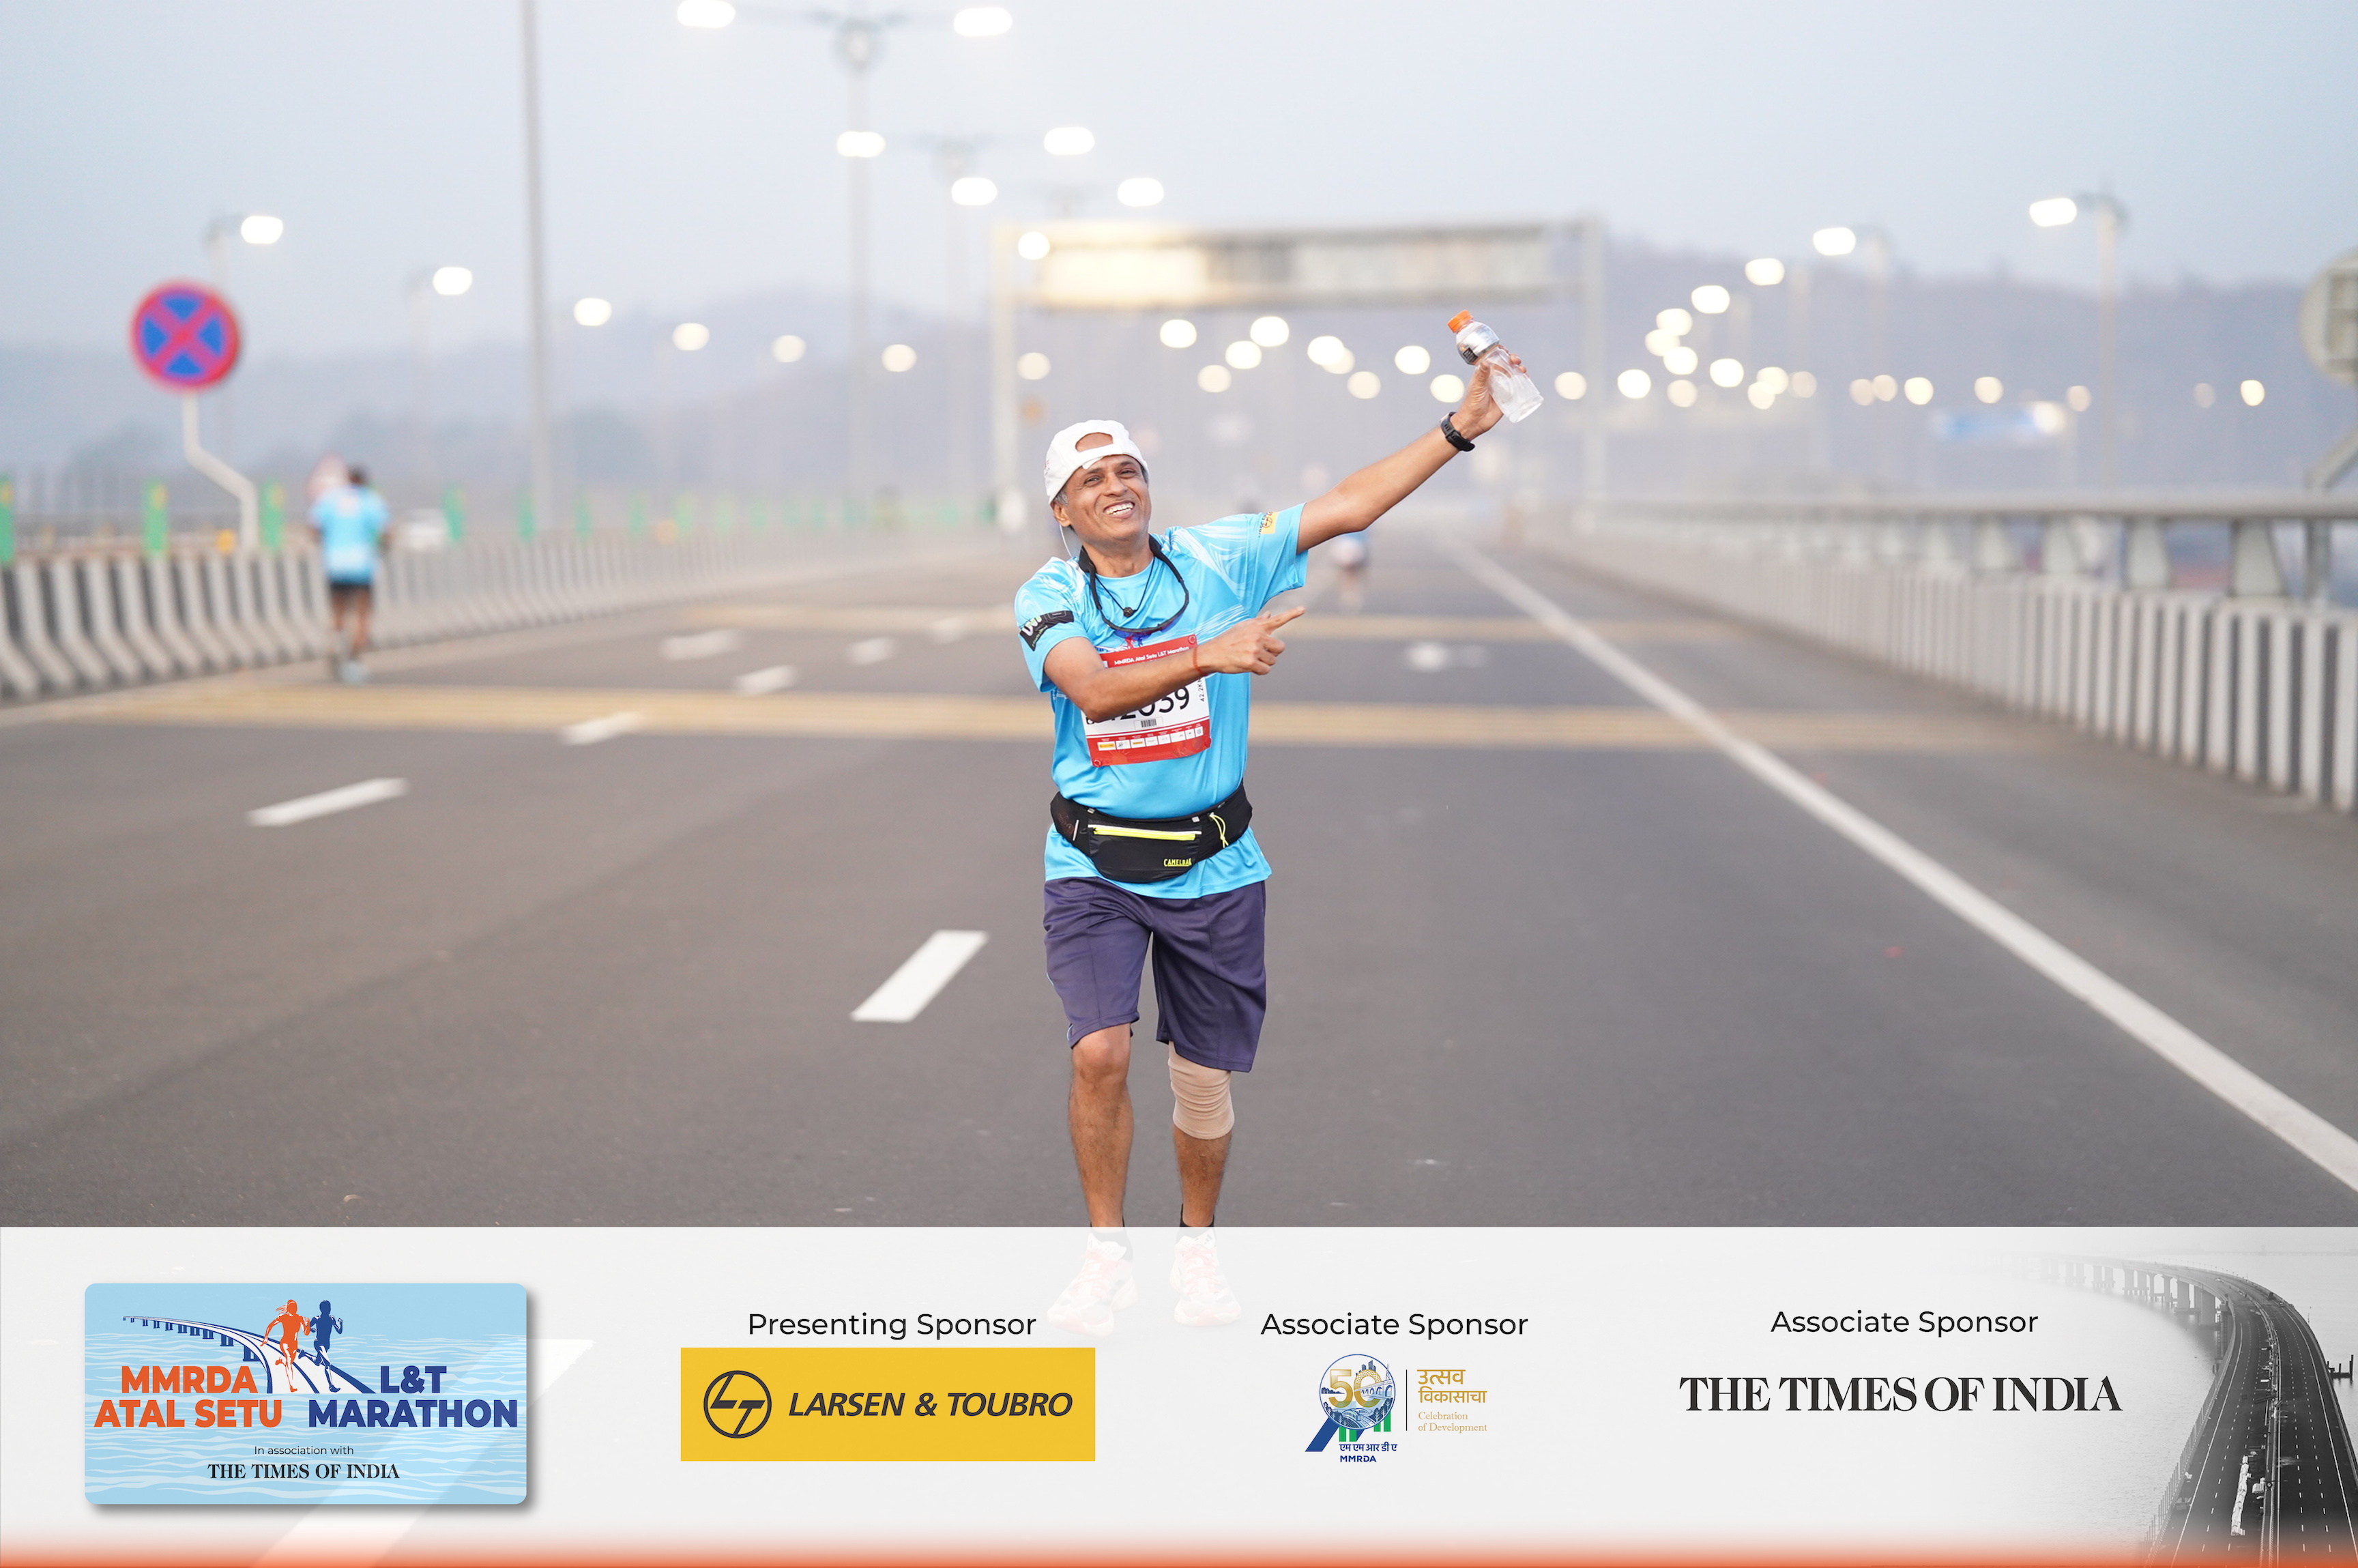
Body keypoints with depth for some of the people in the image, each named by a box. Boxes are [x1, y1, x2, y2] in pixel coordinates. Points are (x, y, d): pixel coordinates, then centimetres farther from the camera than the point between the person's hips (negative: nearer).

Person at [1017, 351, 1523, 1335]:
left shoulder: (1219, 560, -1)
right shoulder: (1048, 598, -6)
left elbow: (1347, 507, -4)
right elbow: (1094, 692, -25)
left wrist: (1460, 429, -11)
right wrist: (1210, 654, -39)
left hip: (1213, 869, 2)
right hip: (1095, 870, -2)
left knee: (1204, 1079, 7)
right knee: (1100, 1052, -17)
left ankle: (1198, 1250, 31)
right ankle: (1107, 1255, 2)